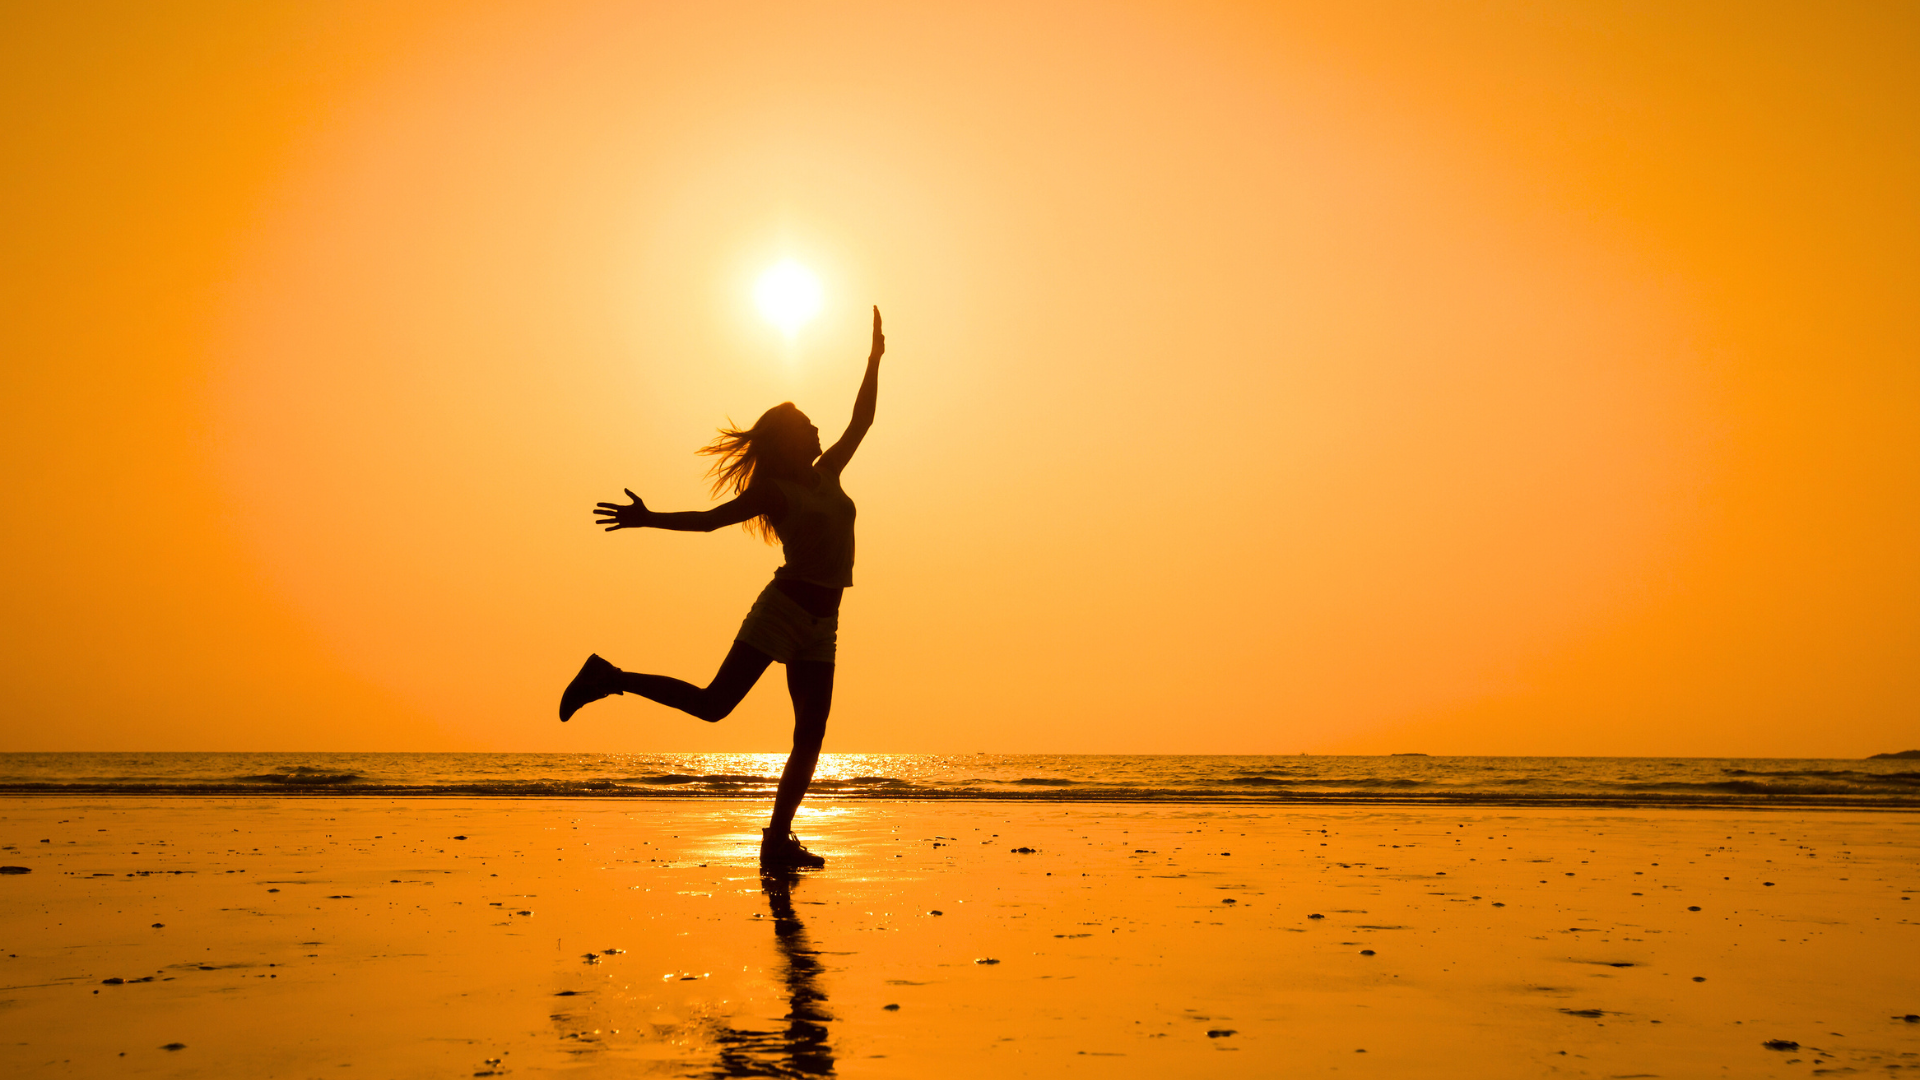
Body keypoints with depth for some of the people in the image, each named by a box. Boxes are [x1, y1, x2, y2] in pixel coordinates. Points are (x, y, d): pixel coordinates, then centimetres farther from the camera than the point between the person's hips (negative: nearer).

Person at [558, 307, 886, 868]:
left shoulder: (825, 476, 16)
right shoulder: (770, 491, 0)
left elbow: (861, 421, 21)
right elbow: (710, 519, -3)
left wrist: (874, 360, 18)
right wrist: (648, 519, -13)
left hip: (821, 622, 6)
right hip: (784, 607, -6)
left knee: (810, 737, -1)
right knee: (713, 703, -12)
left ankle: (778, 840, 3)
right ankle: (611, 678, 2)